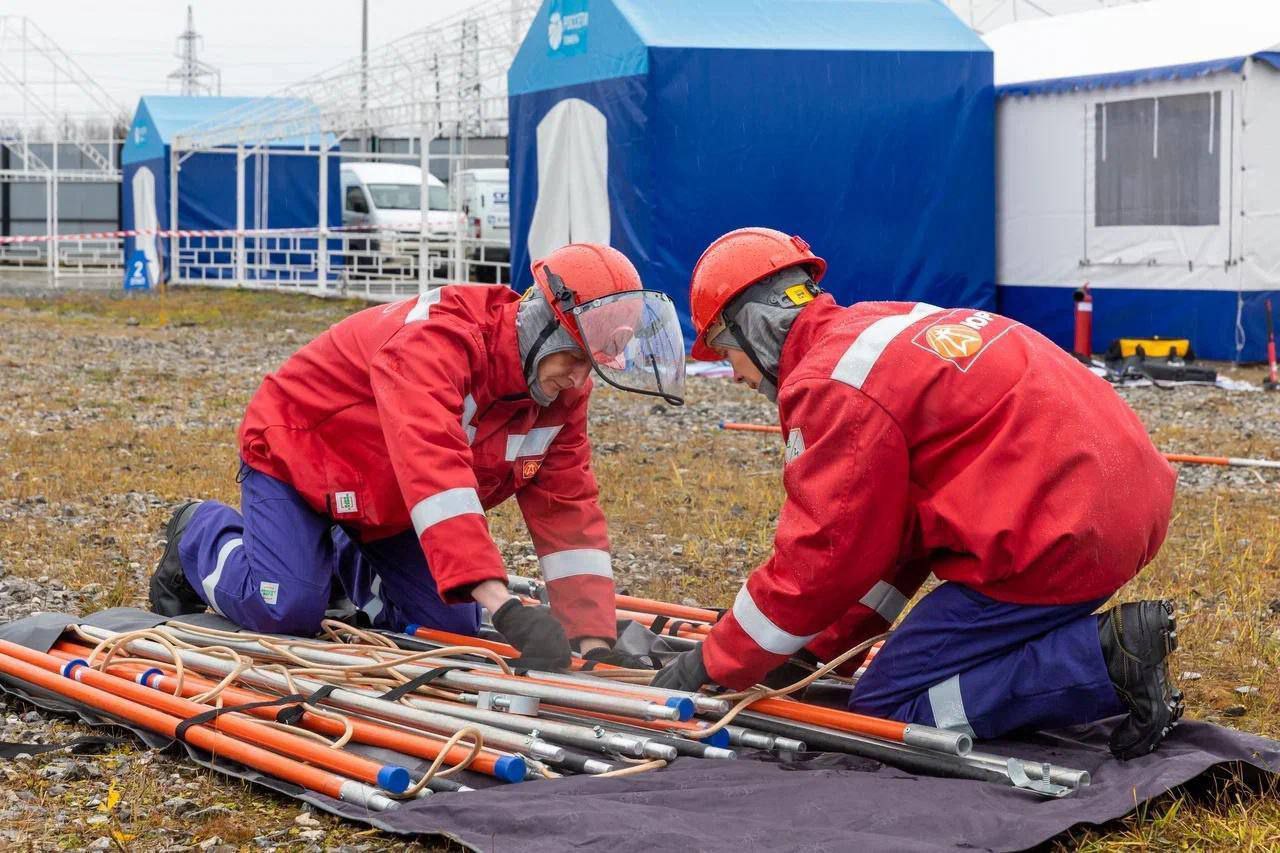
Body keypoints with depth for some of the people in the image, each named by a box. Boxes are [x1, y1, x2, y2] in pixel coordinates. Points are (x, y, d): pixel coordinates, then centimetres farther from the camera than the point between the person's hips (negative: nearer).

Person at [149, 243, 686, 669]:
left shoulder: (561, 391, -13)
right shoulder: (439, 337, -38)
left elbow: (568, 514, -13)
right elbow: (432, 468, -51)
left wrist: (595, 641, -24)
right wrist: (503, 605, -59)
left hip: (387, 512, 7)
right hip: (295, 455, -7)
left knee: (451, 626, -2)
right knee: (287, 613, -22)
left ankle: (338, 562, 24)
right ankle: (202, 534, 10)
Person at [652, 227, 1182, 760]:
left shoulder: (830, 384, -11)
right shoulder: (889, 324, 20)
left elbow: (820, 555, -9)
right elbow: (891, 529, 23)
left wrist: (715, 663, 3)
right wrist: (816, 646, 23)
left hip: (1052, 544, -10)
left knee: (883, 711, -1)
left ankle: (1105, 659, -13)